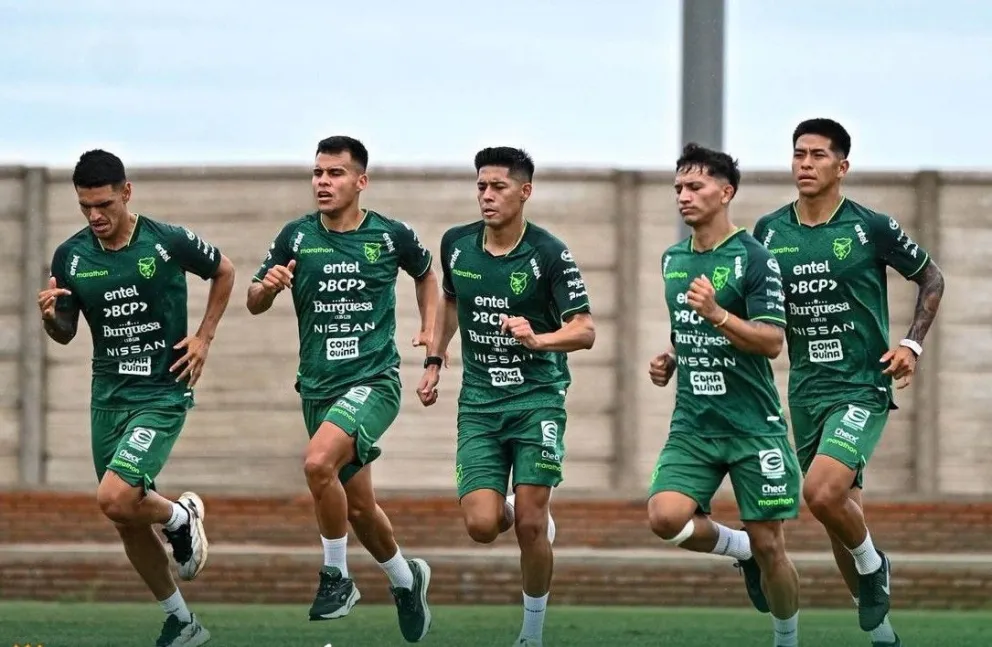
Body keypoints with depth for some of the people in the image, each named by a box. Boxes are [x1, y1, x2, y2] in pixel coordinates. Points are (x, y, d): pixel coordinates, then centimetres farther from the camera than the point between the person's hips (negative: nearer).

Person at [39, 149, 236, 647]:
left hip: (162, 395, -5)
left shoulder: (168, 242, -12)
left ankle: (181, 518, 9)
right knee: (128, 524, 8)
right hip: (107, 396, 5)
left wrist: (204, 337, 0)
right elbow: (65, 333, 9)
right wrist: (49, 316, -14)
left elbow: (224, 271, 7)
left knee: (115, 498, -23)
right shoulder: (70, 256, -2)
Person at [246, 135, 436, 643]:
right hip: (319, 387, 4)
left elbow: (426, 272, 19)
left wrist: (430, 329, 7)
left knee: (318, 462, -29)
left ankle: (337, 577, -11)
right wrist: (268, 286, -17)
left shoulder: (390, 235, -3)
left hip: (374, 379, -4)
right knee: (358, 506, 12)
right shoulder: (297, 236, 1)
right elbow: (254, 304, 5)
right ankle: (405, 578, 40)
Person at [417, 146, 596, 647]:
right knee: (481, 525, -10)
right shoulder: (456, 244, 2)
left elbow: (585, 331, -13)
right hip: (479, 402, 3)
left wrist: (537, 339, -30)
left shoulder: (549, 254, -11)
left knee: (530, 526, -8)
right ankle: (515, 511, 27)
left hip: (537, 398, -3)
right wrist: (434, 360, 18)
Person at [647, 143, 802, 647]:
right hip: (693, 427, 5)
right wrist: (669, 360, 10)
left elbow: (772, 342, -15)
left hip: (753, 427, -5)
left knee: (768, 547, -2)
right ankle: (740, 549, 9)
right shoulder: (672, 259, 12)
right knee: (665, 516, -20)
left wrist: (717, 313, -27)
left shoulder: (753, 259, -9)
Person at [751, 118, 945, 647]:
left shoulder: (871, 228, -7)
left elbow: (931, 278, 6)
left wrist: (911, 345, -5)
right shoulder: (769, 232, 3)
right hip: (805, 390, 5)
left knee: (822, 492, -25)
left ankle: (872, 565, 5)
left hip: (862, 387, -5)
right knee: (840, 513, 8)